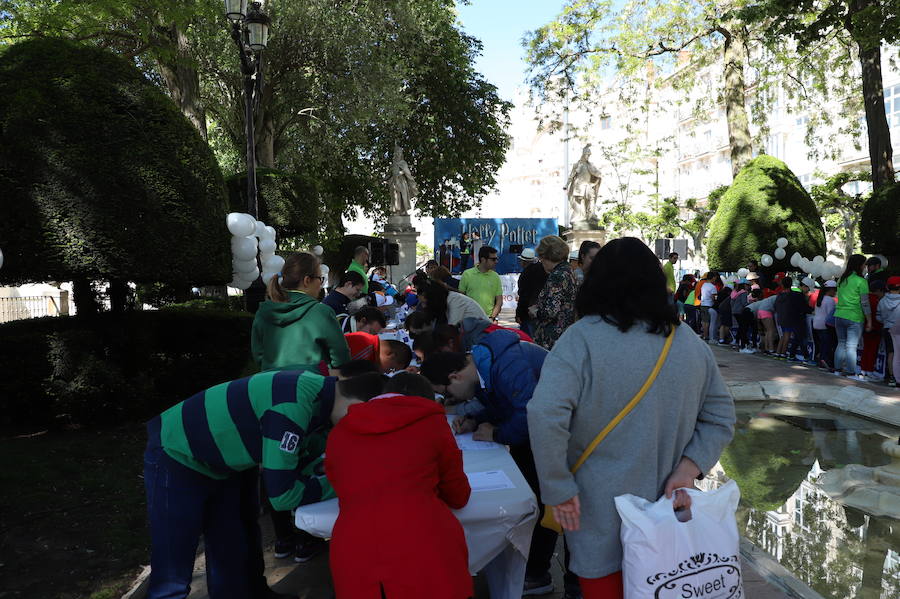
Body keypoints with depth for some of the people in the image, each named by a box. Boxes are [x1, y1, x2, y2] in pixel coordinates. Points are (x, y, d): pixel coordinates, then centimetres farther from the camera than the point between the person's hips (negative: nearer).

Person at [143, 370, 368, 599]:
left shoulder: (323, 394, -10)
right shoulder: (292, 405, -37)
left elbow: (305, 463, 3)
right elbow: (282, 495, -31)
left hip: (227, 463, 8)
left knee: (237, 555, 18)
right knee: (172, 580, -1)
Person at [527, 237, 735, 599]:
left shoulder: (582, 338, -16)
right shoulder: (690, 343, 1)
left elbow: (544, 414, -27)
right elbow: (720, 417, 8)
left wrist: (557, 490, -16)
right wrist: (688, 469, -1)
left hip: (600, 516, -4)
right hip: (665, 515, 5)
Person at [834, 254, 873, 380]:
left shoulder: (841, 279, 9)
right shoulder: (861, 281, -10)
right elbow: (865, 303, -9)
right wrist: (869, 321, -4)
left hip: (839, 316, 6)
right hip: (854, 318, -6)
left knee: (841, 343, 14)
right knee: (851, 346, -3)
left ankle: (838, 368, 17)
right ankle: (851, 372, 1)